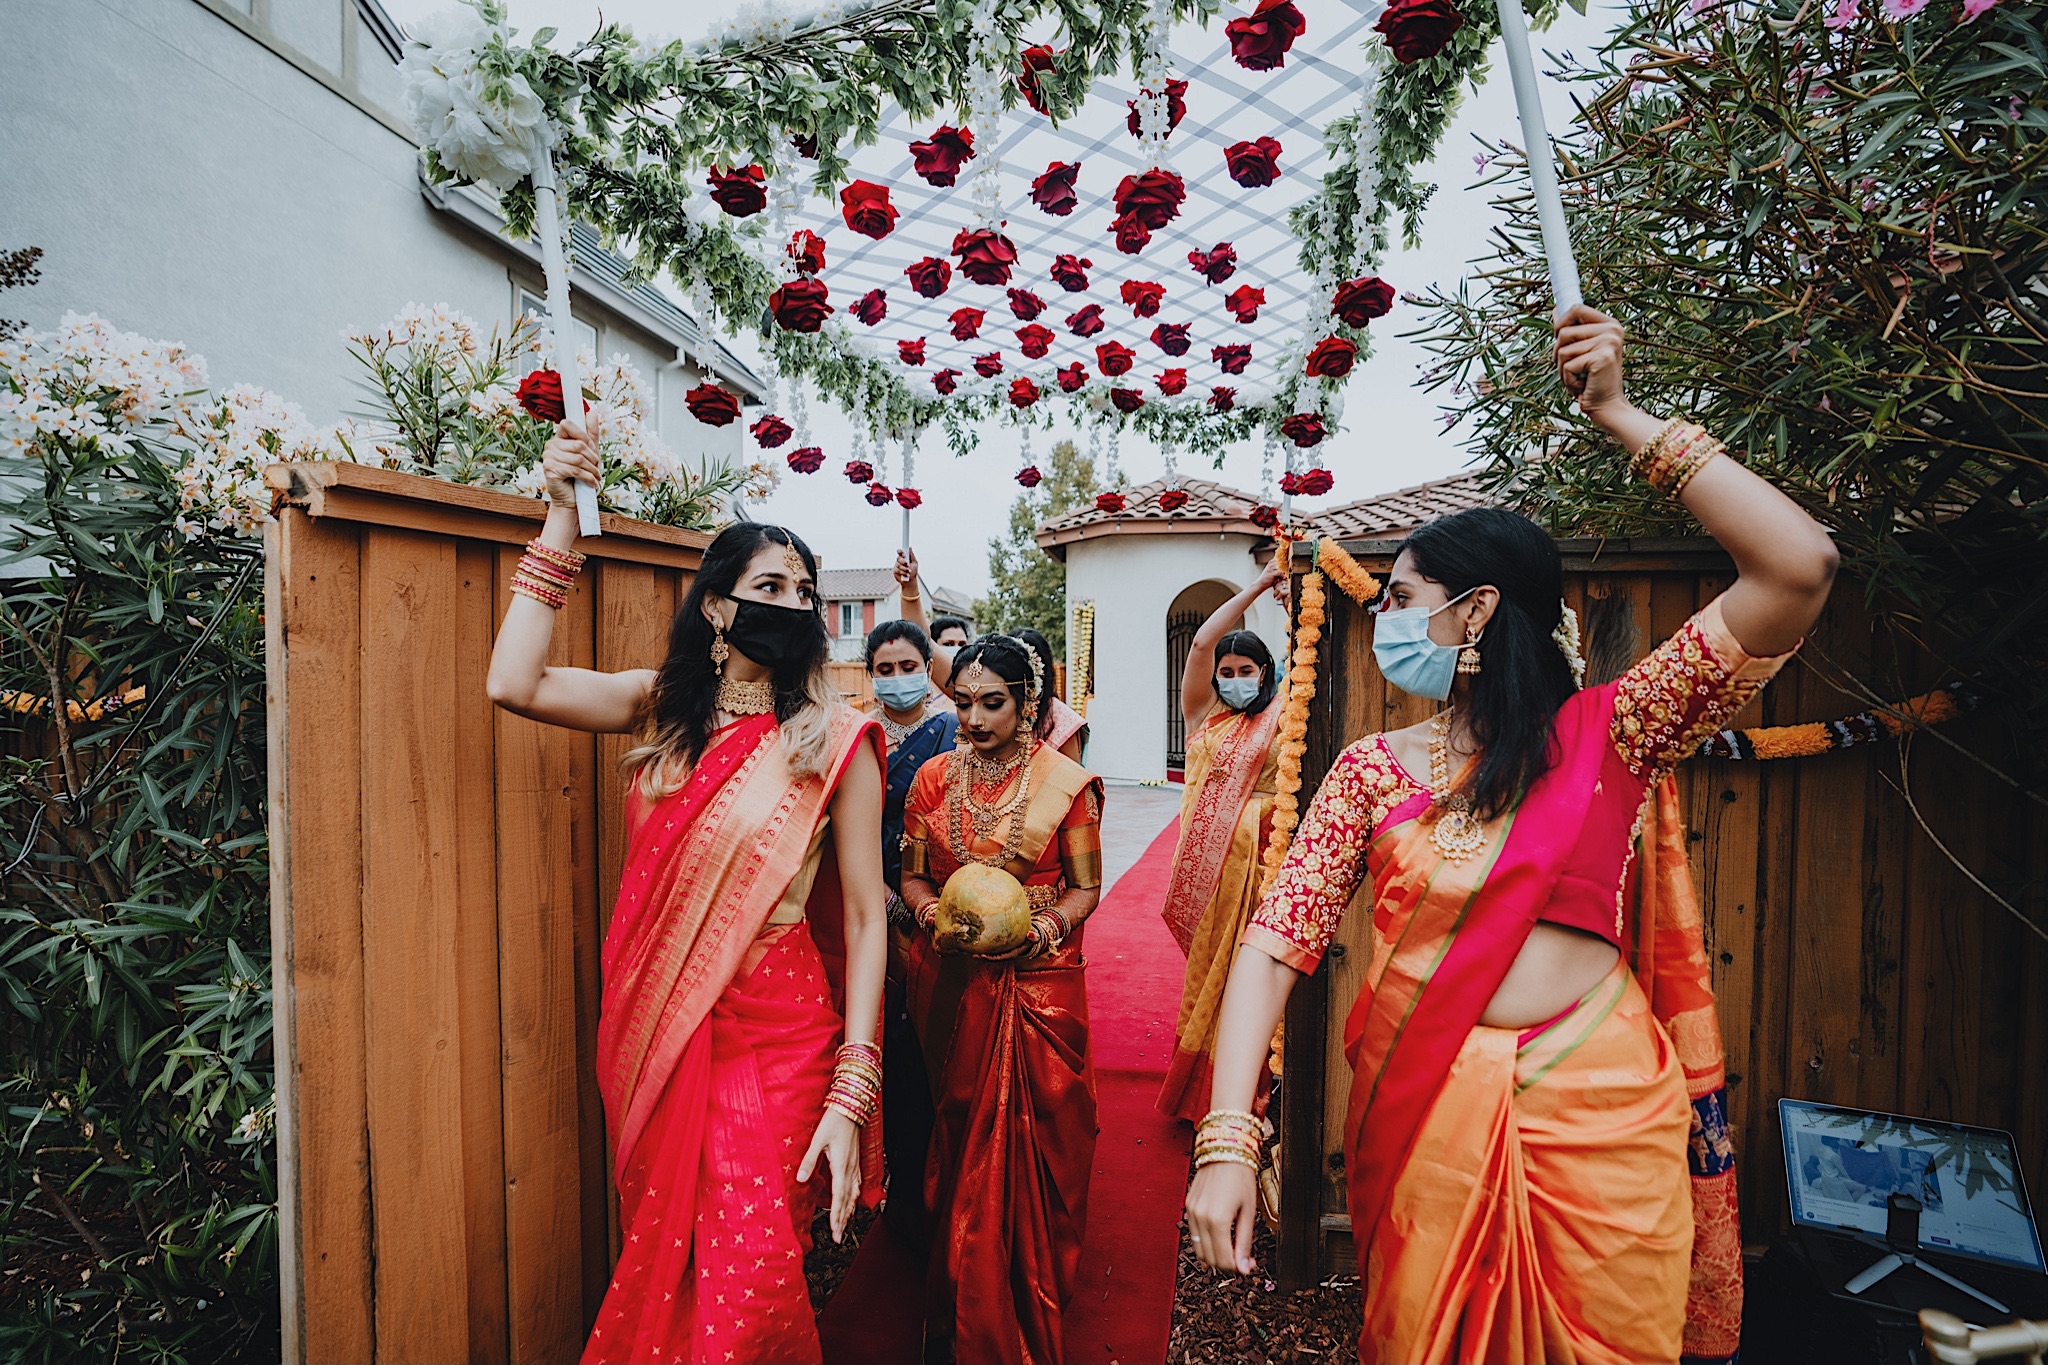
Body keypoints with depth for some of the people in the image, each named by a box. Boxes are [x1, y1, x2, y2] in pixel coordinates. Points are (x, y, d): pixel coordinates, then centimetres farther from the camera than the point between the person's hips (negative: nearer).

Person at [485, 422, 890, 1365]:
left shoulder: (836, 740, -11)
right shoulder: (666, 707, 2)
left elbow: (866, 919, -11)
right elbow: (515, 684, -10)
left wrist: (850, 1099, -14)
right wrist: (562, 517, -10)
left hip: (772, 1039, -4)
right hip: (653, 1031, 4)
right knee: (657, 1267, 20)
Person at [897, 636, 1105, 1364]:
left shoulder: (1065, 780, -5)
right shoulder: (934, 778, 3)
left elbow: (1086, 888, -1)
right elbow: (913, 873, 10)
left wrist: (1041, 929, -19)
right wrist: (931, 911, -11)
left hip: (1039, 978, -1)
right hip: (951, 979, 2)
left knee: (1036, 1135, 6)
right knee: (959, 1135, 9)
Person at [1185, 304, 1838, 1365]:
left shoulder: (1607, 736, -3)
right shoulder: (1371, 770, 0)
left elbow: (1798, 570, -14)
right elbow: (1277, 938, -9)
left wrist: (1620, 416, -11)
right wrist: (1227, 1140, -20)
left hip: (1600, 1117, -1)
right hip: (1426, 1120, 2)